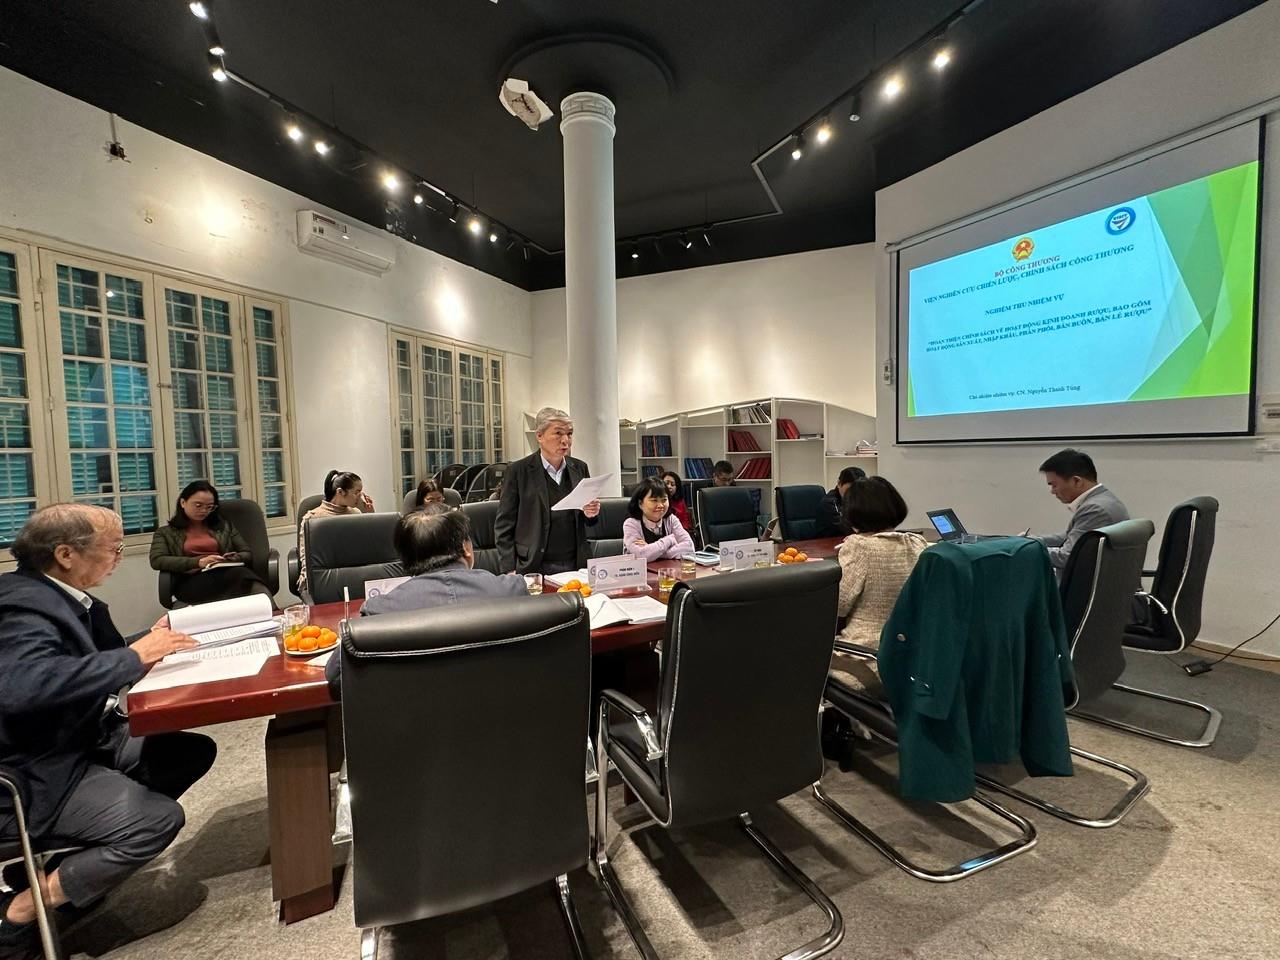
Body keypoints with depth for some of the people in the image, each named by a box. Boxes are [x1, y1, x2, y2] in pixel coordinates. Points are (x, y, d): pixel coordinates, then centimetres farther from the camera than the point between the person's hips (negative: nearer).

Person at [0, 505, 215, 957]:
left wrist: (151, 640, -1)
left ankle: (86, 859, 11)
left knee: (193, 751, 4)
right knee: (161, 819, -20)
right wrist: (135, 656, -34)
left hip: (80, 741, 9)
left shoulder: (56, 594, 5)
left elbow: (96, 657, 15)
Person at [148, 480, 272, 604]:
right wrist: (198, 562, -13)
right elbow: (156, 561, 2)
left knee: (241, 574, -41)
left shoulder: (223, 525, 25)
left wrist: (234, 558, -4)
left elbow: (247, 554, 21)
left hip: (226, 574, 2)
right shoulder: (166, 532, 21)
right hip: (191, 582, -2)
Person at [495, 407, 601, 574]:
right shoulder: (518, 471, -6)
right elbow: (504, 526, -4)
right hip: (534, 568, -3)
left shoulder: (579, 468, 7)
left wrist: (590, 514, -7)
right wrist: (511, 570, -10)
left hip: (575, 566, 4)